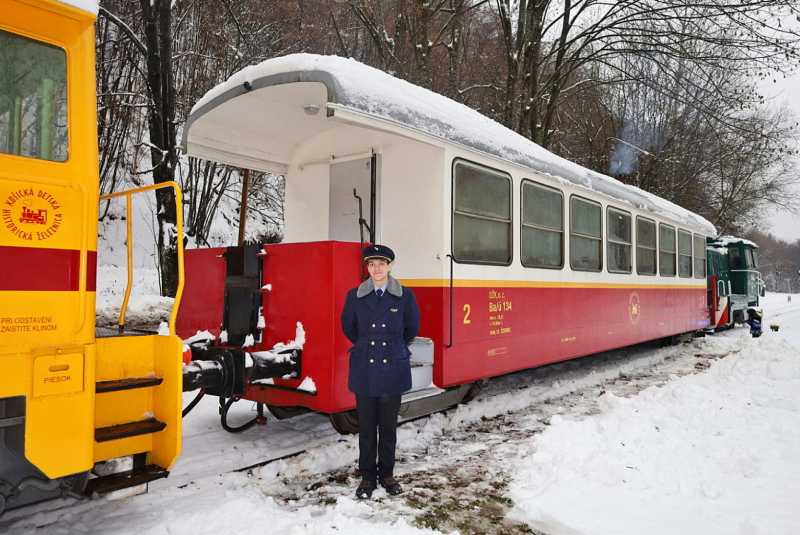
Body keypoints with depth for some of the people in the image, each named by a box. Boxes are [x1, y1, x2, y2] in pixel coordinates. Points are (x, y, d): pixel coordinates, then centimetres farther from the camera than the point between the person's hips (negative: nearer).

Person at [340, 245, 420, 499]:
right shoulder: (355, 296, 0)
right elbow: (348, 328, 15)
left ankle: (386, 474, 27)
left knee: (389, 426, 9)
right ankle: (367, 476, 23)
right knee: (366, 426, 8)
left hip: (393, 370, 0)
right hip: (364, 371, 1)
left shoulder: (405, 296, -2)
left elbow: (412, 328, 11)